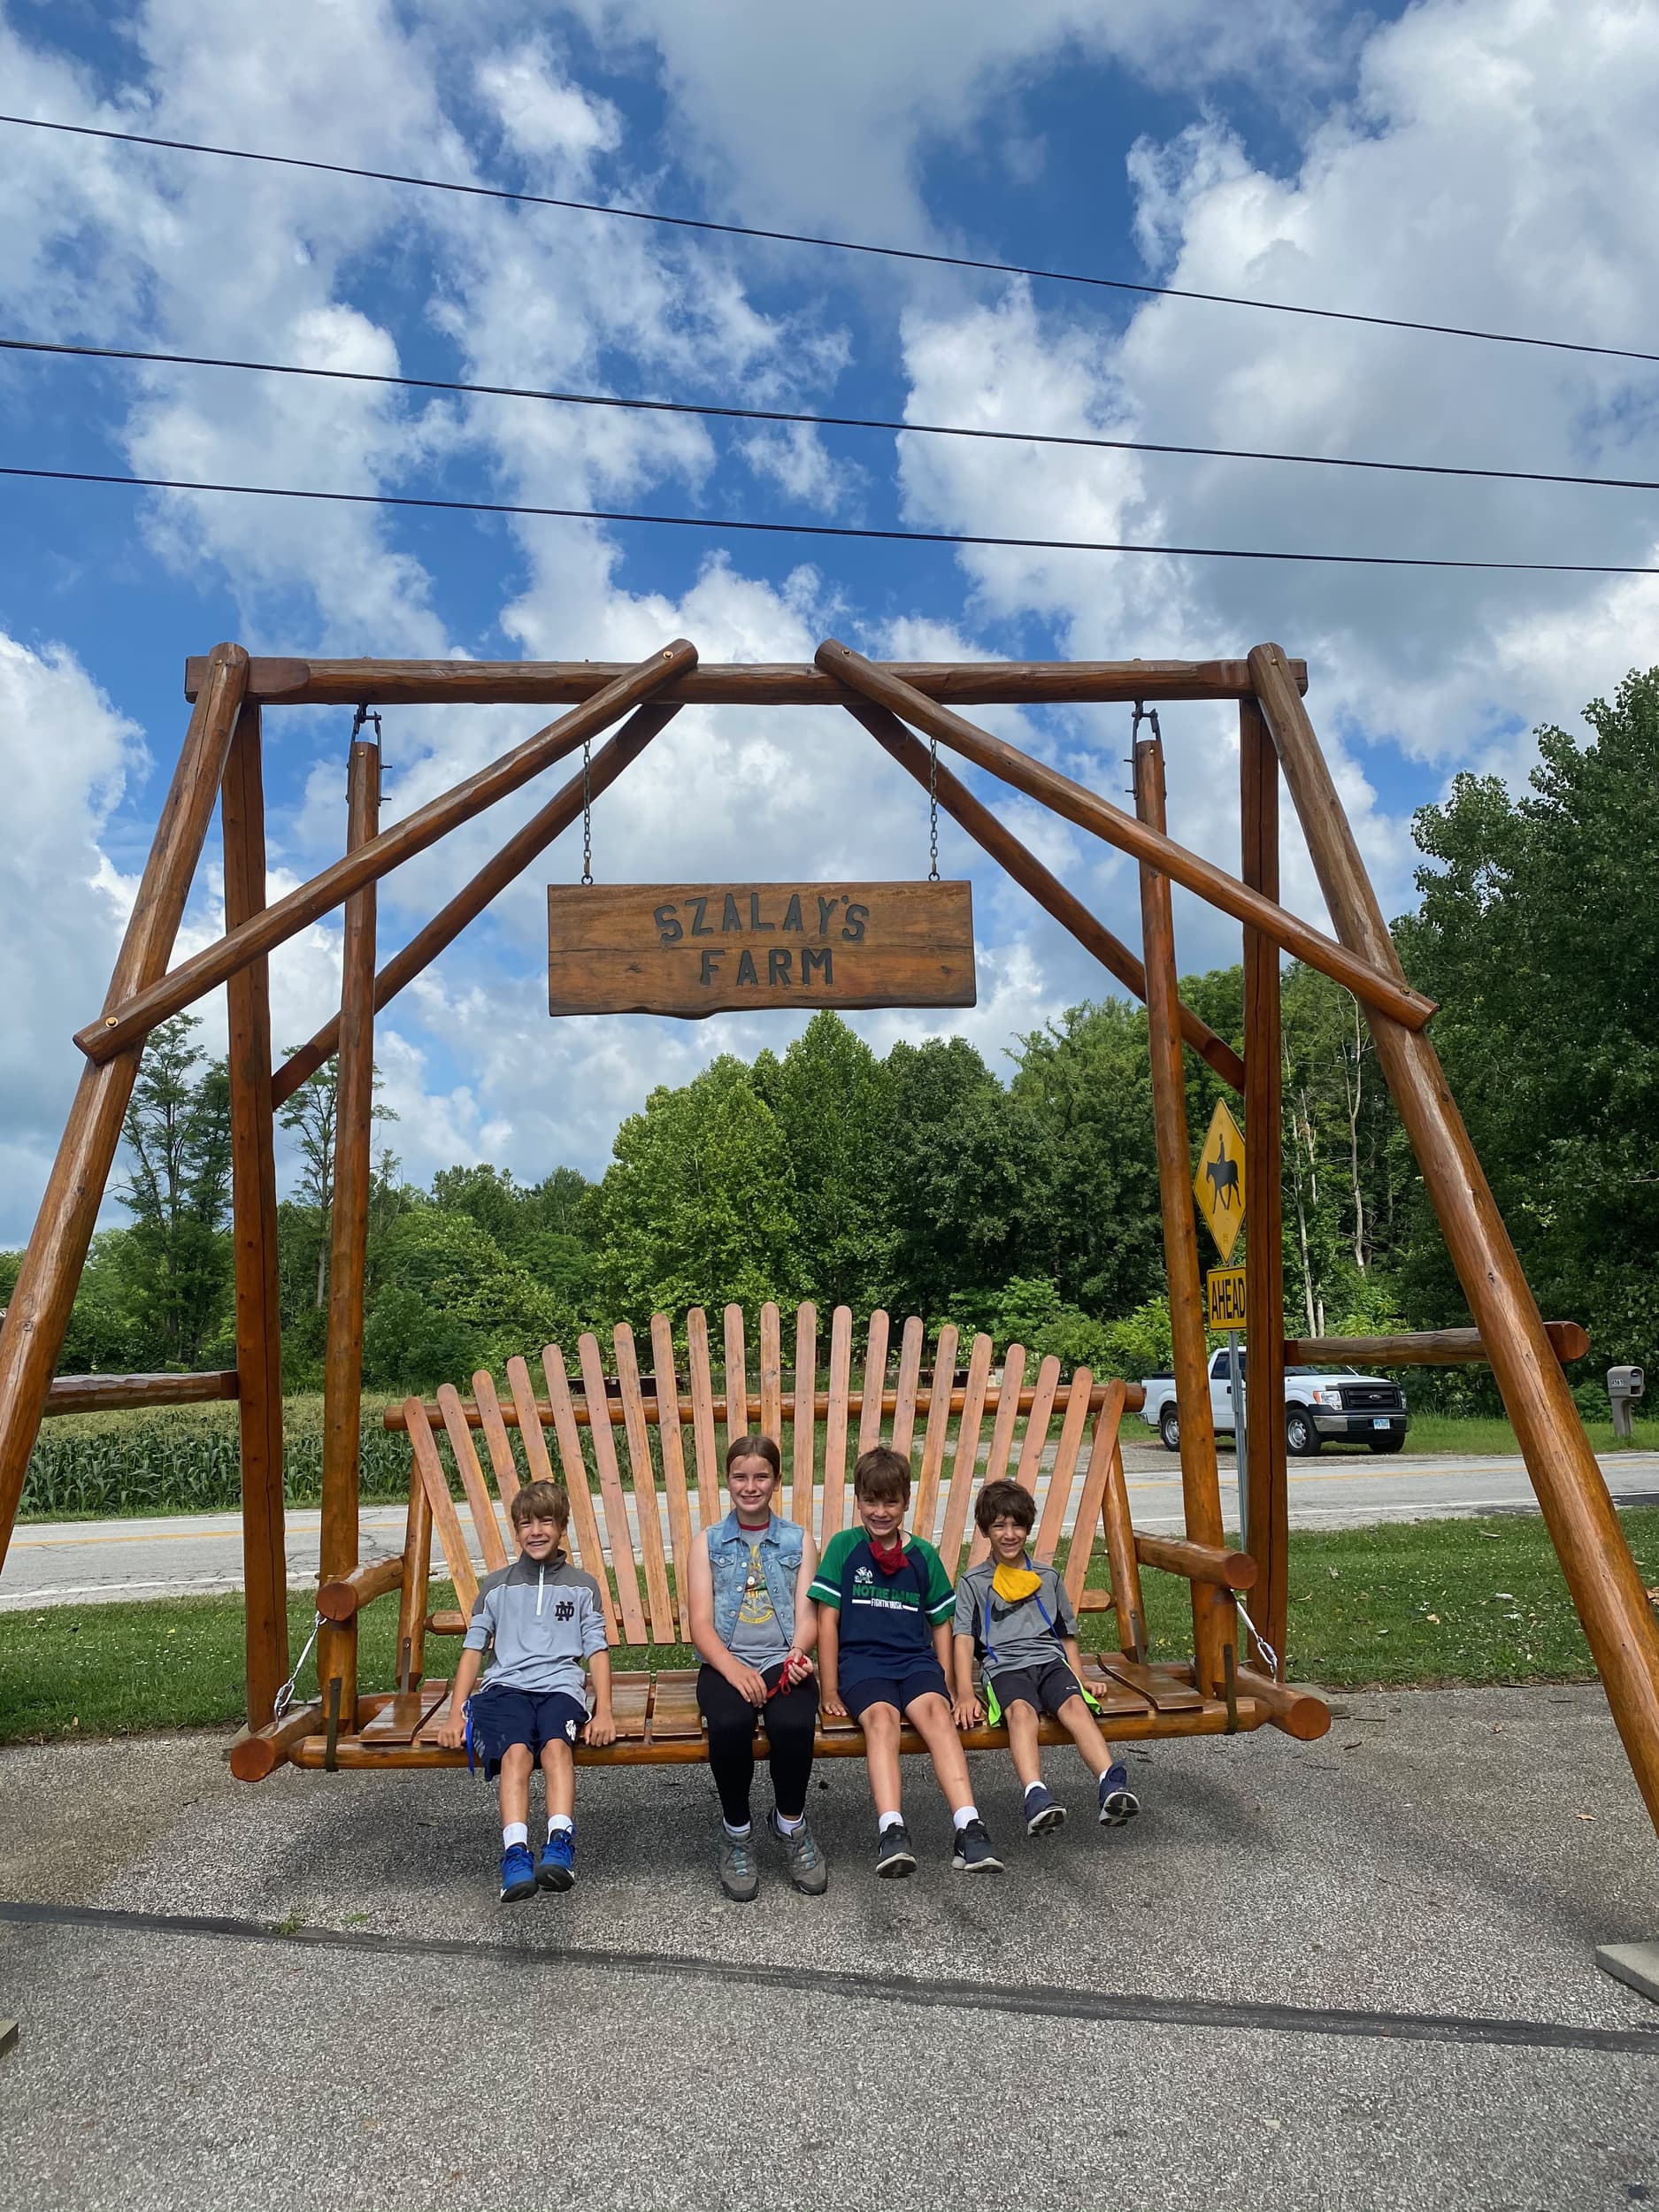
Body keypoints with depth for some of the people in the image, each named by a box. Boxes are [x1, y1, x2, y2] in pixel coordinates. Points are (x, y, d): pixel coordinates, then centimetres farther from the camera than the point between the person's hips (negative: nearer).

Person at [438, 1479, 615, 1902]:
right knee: (516, 1751, -31)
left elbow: (597, 1650, 11)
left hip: (560, 1686, 0)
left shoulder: (582, 1586, 18)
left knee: (556, 1745, -33)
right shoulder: (497, 1585, 20)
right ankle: (516, 1855, -42)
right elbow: (473, 1649, 15)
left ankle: (559, 1846, -45)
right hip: (506, 1685, 1)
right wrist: (455, 1713, 2)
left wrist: (604, 1711, -4)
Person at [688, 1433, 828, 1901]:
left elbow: (806, 1616, 5)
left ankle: (791, 1825, -3)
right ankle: (736, 1832, -7)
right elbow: (701, 1624, 1)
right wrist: (734, 1670, -18)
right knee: (729, 1725, -34)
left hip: (783, 1660, 1)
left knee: (794, 1724, -33)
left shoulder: (799, 1541, 14)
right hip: (725, 1662, 0)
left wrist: (797, 1653, -19)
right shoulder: (708, 1543, 11)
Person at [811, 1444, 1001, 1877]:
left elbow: (941, 1623, 18)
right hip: (861, 1659, -2)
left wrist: (943, 1682, 6)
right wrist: (830, 1690, -2)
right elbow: (828, 1619, 3)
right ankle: (891, 1831, -45)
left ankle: (969, 1829, -40)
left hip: (914, 1658, 2)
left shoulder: (923, 1555, 12)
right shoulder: (843, 1547, 5)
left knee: (935, 1710, -30)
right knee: (881, 1716, -33)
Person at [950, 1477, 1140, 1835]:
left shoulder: (1047, 1577, 23)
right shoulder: (973, 1582, 14)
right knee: (1021, 1709, -35)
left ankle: (1111, 1786, -48)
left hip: (1050, 1660, 2)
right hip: (1005, 1666, -2)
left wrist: (1078, 1679, 13)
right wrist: (965, 1694, -10)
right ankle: (1036, 1798, -54)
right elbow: (964, 1640, 4)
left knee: (1074, 1705, -31)